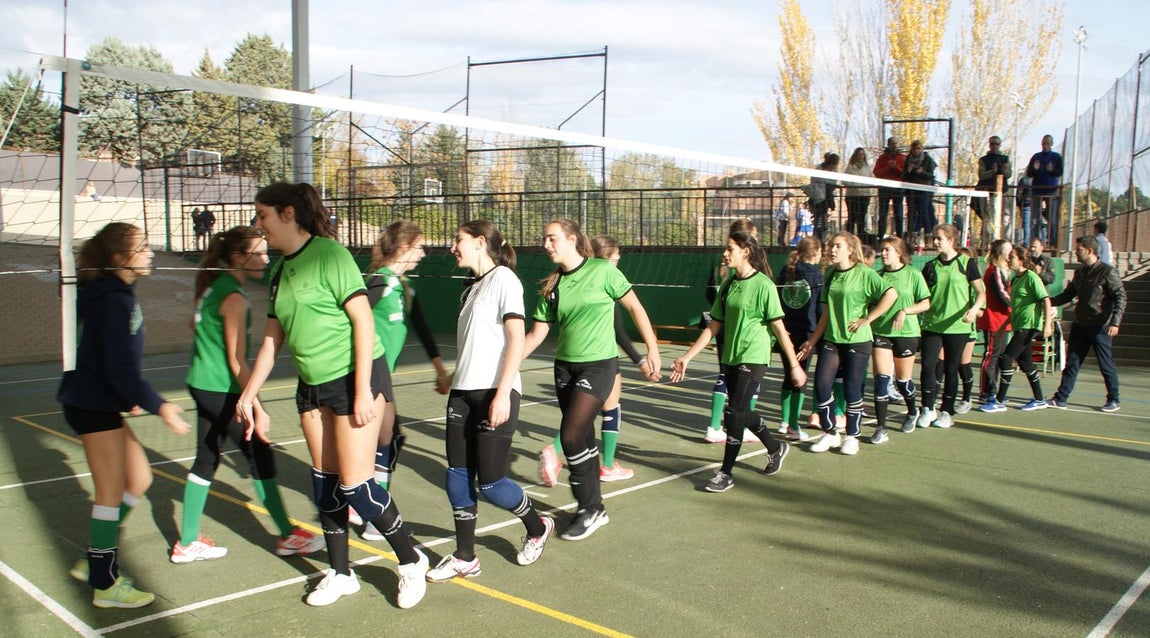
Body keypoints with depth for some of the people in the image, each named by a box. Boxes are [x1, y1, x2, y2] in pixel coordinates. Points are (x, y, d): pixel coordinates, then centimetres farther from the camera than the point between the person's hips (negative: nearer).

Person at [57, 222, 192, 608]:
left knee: (138, 479, 15)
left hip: (100, 403, 10)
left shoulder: (114, 294, 11)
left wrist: (129, 397, 28)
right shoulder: (114, 301, -21)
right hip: (93, 406, -10)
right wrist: (158, 406, -25)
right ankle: (105, 585, 9)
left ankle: (94, 561, 24)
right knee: (112, 493, -2)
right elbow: (121, 370, -25)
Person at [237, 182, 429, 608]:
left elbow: (363, 320, -17)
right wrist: (248, 395, 19)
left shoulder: (329, 254, -13)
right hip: (313, 385, 8)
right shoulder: (281, 272, 11)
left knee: (355, 484, -7)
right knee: (325, 483, 12)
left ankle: (411, 562, 13)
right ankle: (340, 573, 27)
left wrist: (362, 392, -20)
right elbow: (272, 340, 18)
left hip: (356, 377, -8)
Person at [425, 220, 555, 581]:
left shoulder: (503, 279, -7)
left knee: (490, 482, -3)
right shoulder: (472, 288, 18)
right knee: (457, 476, 4)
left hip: (495, 393, -8)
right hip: (463, 392, 8)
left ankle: (538, 528, 23)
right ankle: (465, 558, 15)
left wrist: (503, 393, -21)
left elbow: (516, 340, -15)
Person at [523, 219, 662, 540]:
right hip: (565, 366, 6)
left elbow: (635, 307, -3)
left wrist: (652, 349, -5)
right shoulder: (552, 286, 6)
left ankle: (590, 510, 3)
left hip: (599, 365, -6)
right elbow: (537, 333, 7)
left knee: (571, 436, -14)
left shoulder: (602, 270, -9)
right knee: (584, 439, 10)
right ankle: (594, 509, 24)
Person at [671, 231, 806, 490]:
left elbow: (778, 328, -10)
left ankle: (726, 473, 3)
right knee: (742, 413, 15)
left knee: (734, 413, -10)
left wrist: (794, 365, -9)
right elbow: (713, 327, 10)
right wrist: (686, 357, 7)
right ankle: (776, 448, 40)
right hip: (730, 358, 7)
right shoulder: (728, 285, 7)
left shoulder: (763, 285, -12)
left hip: (753, 358, -7)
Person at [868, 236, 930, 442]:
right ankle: (881, 428, -3)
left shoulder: (913, 274, -4)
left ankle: (912, 412, 41)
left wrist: (905, 311, -18)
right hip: (881, 332, 2)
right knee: (881, 379, -8)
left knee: (903, 379, 11)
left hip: (906, 333, -2)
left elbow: (926, 304, -4)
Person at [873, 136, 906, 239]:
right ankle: (880, 237, 2)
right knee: (882, 214, 1)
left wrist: (896, 167, -12)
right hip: (884, 189, 1)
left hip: (898, 189, -1)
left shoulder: (903, 158, 9)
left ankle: (899, 237, 1)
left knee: (898, 215, -1)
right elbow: (876, 173, 1)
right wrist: (888, 167, -10)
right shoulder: (882, 158, 11)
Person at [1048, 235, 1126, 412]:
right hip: (1080, 325, 6)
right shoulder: (1079, 273, 11)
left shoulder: (1108, 272, -10)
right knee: (1071, 363, 5)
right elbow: (1068, 295, 19)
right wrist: (1048, 302, 6)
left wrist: (1115, 322, -22)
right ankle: (1060, 399, 8)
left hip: (1100, 327, -6)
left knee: (1106, 364, 4)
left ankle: (1113, 400, 18)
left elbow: (1121, 297, -13)